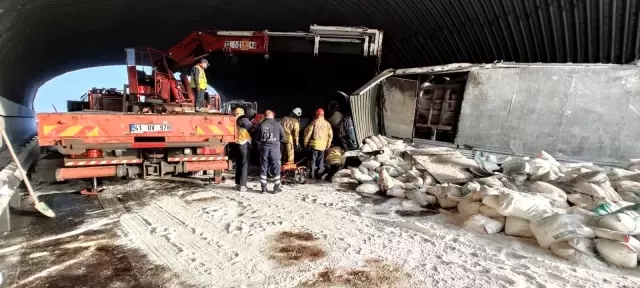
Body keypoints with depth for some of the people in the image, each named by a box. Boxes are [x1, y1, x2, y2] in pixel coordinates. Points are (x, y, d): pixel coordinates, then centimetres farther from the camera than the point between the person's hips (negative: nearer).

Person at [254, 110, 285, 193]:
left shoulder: (261, 125, 1)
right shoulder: (277, 125, -1)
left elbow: (257, 138, 5)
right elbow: (283, 137, 4)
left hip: (264, 148, 1)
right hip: (275, 148, -1)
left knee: (263, 168, 10)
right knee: (276, 168, 8)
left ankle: (263, 188, 14)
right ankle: (276, 188, 12)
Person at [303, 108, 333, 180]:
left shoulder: (314, 122, -4)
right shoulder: (327, 124, 6)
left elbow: (308, 132, -6)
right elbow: (330, 135, 8)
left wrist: (306, 142, 3)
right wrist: (328, 144, 17)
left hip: (314, 144, -3)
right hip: (322, 145, 3)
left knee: (313, 159, 4)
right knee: (320, 160, 13)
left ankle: (312, 173, 2)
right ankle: (319, 173, 15)